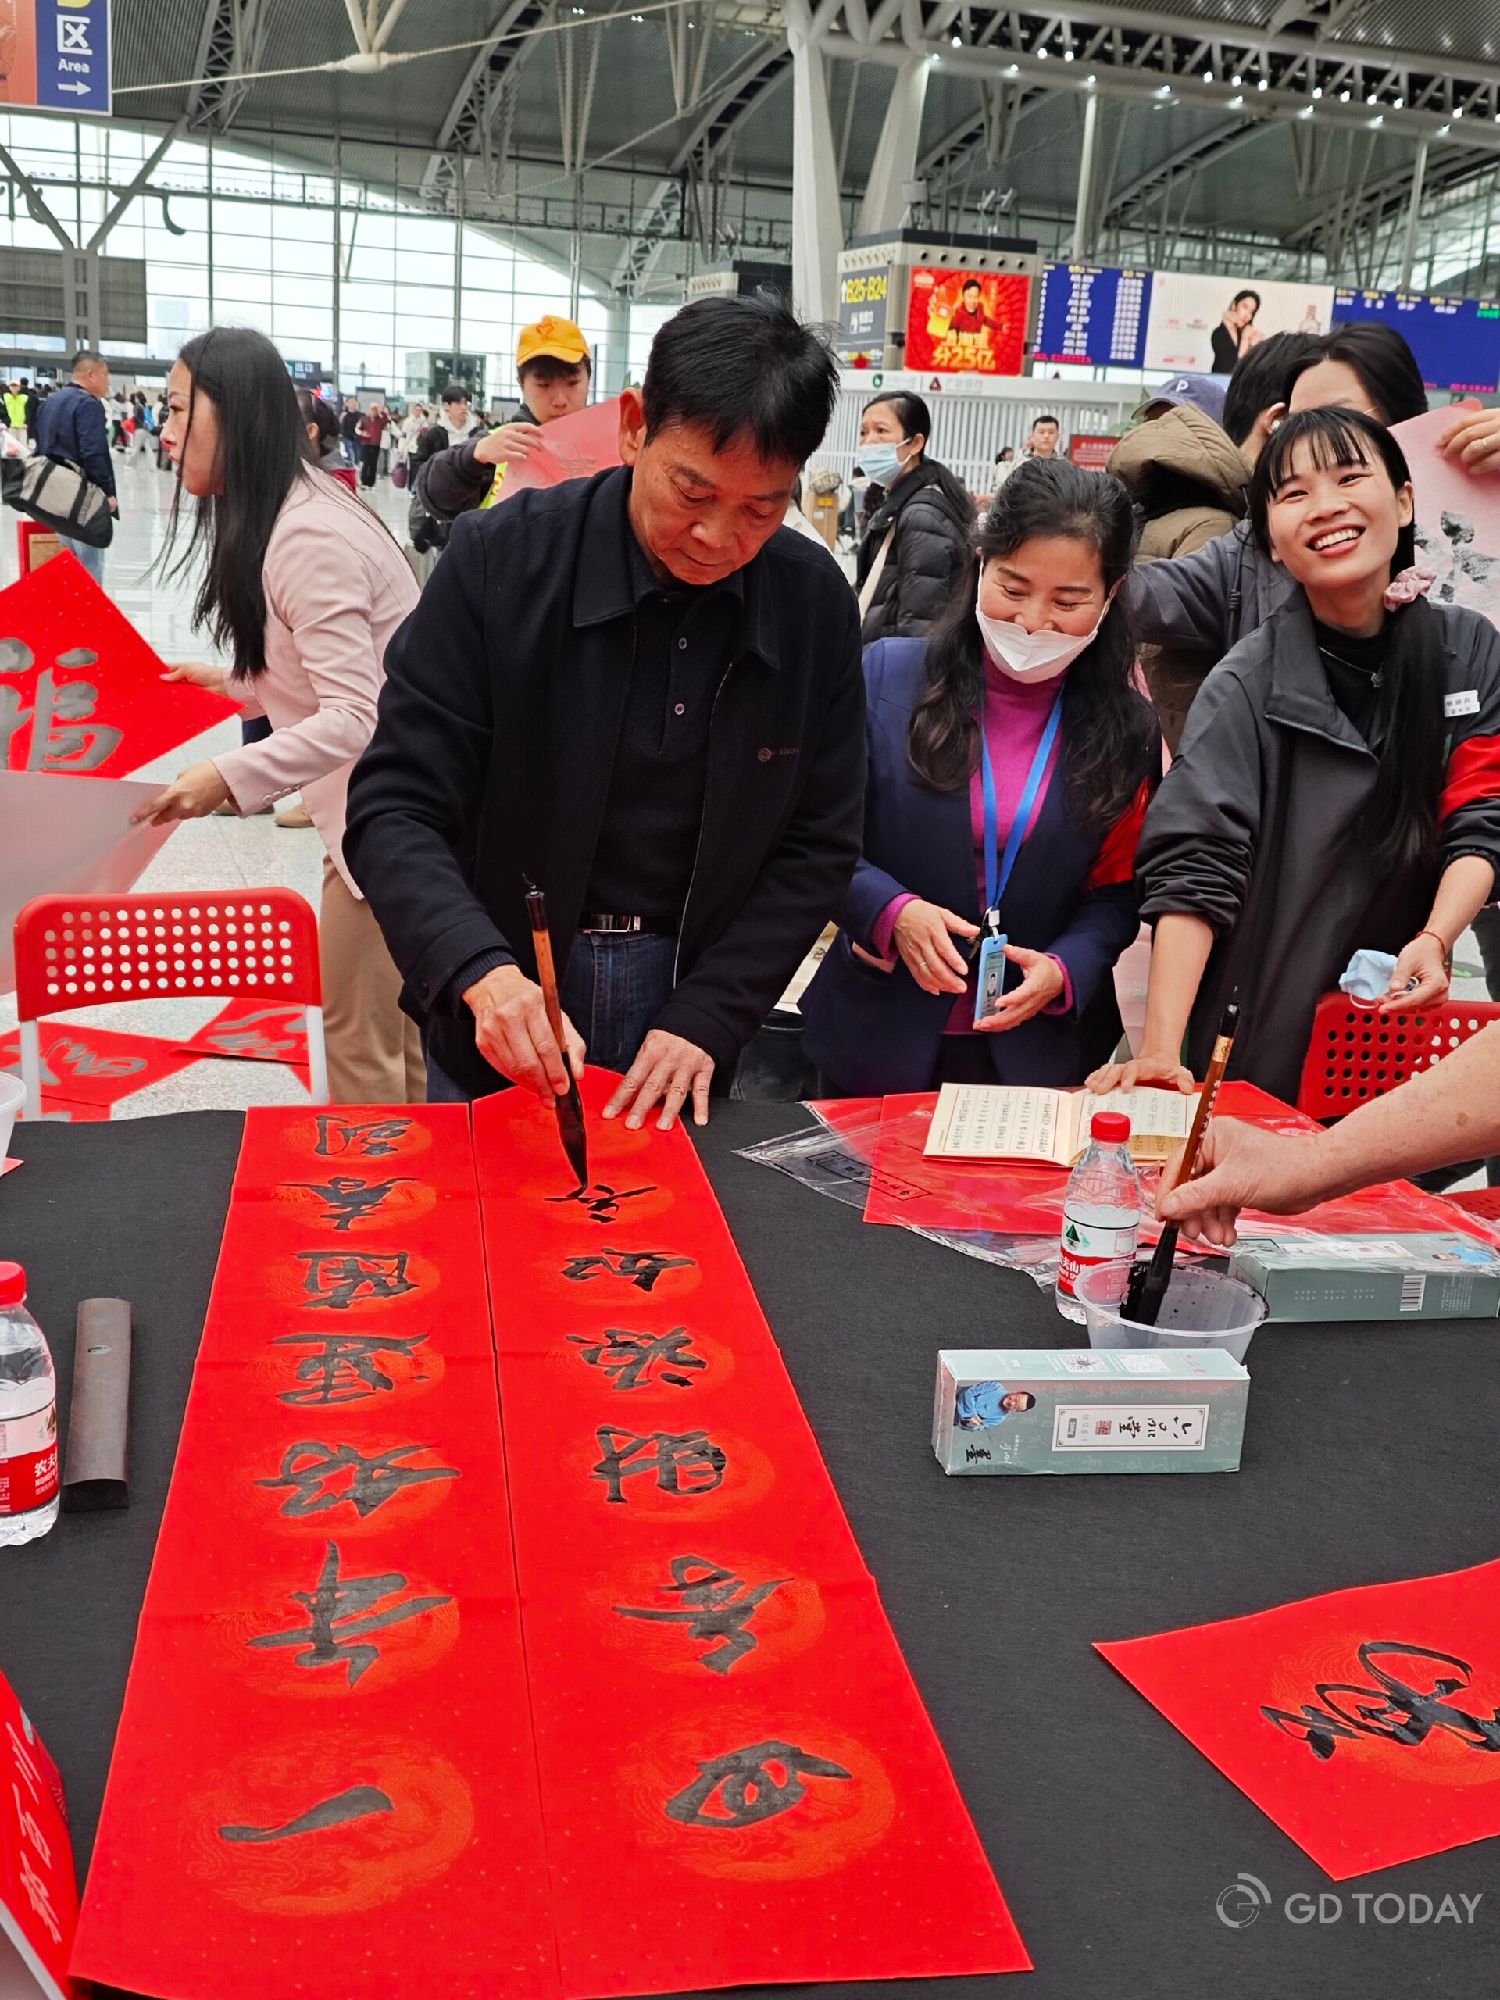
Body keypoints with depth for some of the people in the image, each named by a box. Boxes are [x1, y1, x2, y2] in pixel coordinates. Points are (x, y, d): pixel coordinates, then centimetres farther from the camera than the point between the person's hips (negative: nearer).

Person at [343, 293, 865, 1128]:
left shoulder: (816, 604, -8)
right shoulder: (500, 559, -15)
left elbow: (818, 846, -2)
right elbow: (395, 809, -15)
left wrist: (704, 1019, -12)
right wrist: (482, 971, -32)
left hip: (695, 999, 2)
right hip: (498, 1022, -1)